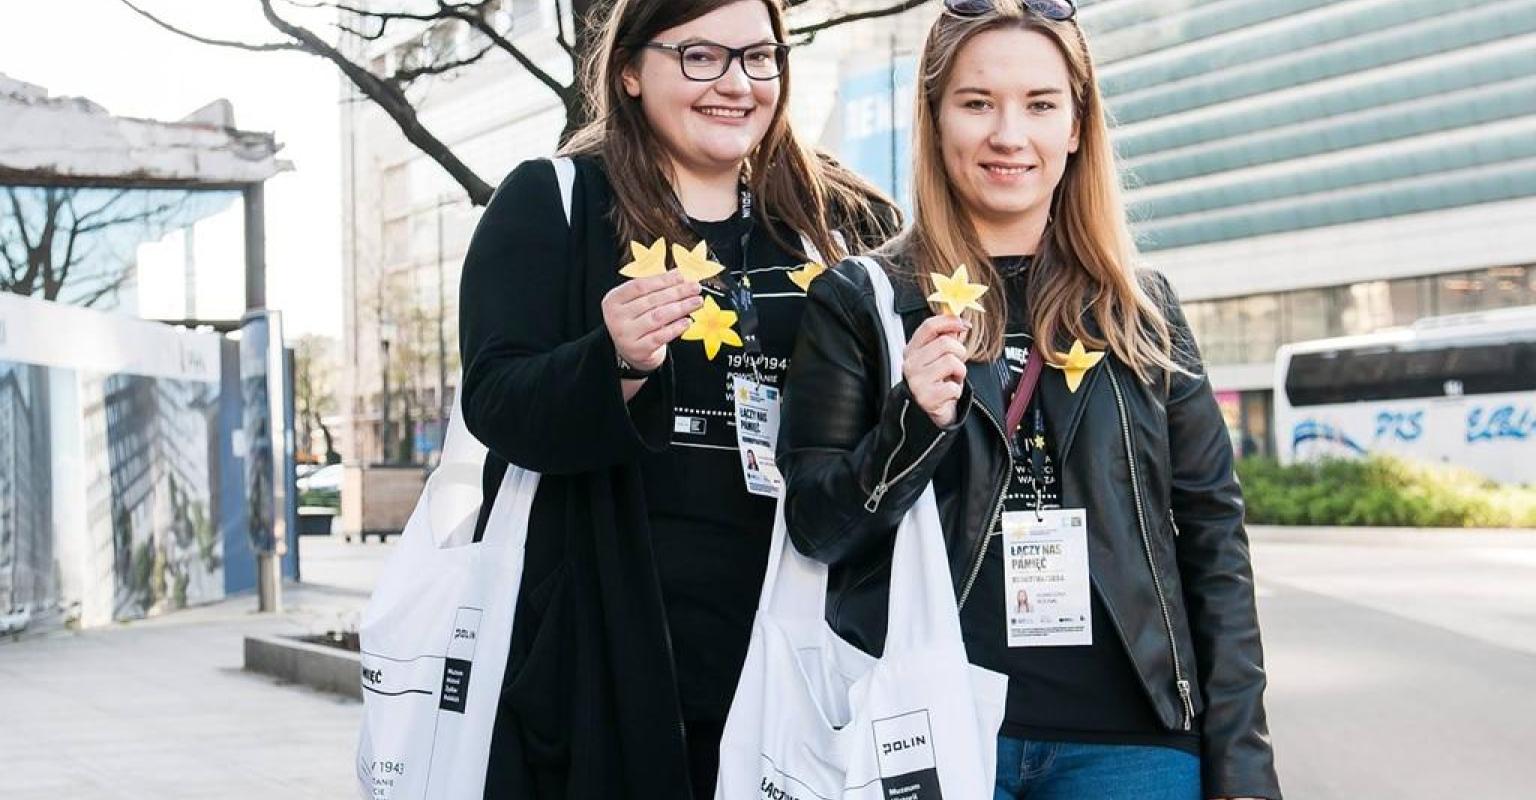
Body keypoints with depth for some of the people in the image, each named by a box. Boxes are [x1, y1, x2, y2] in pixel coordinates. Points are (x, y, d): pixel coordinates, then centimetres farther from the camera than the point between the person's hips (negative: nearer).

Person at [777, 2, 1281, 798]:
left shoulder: (1143, 308, 7)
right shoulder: (858, 299, 1)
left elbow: (1212, 535, 7)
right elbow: (811, 526, 0)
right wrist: (914, 419, -18)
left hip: (1129, 734, 2)